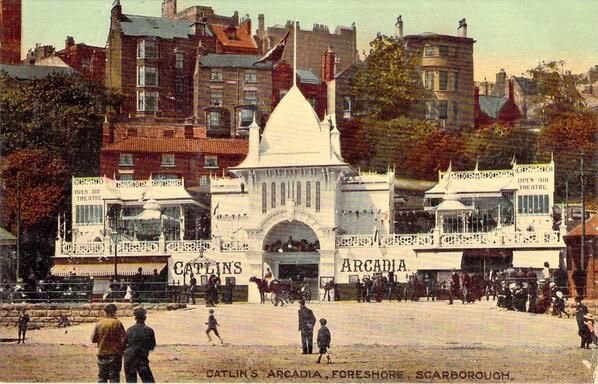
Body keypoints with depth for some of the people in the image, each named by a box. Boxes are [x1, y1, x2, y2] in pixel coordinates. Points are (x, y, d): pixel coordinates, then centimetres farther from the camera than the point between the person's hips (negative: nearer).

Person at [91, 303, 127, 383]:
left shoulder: (99, 323, 0)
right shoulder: (117, 323, -11)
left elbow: (93, 339, 6)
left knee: (102, 377, 10)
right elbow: (123, 338, -12)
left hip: (102, 354, 3)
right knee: (114, 377, 0)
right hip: (114, 354, -3)